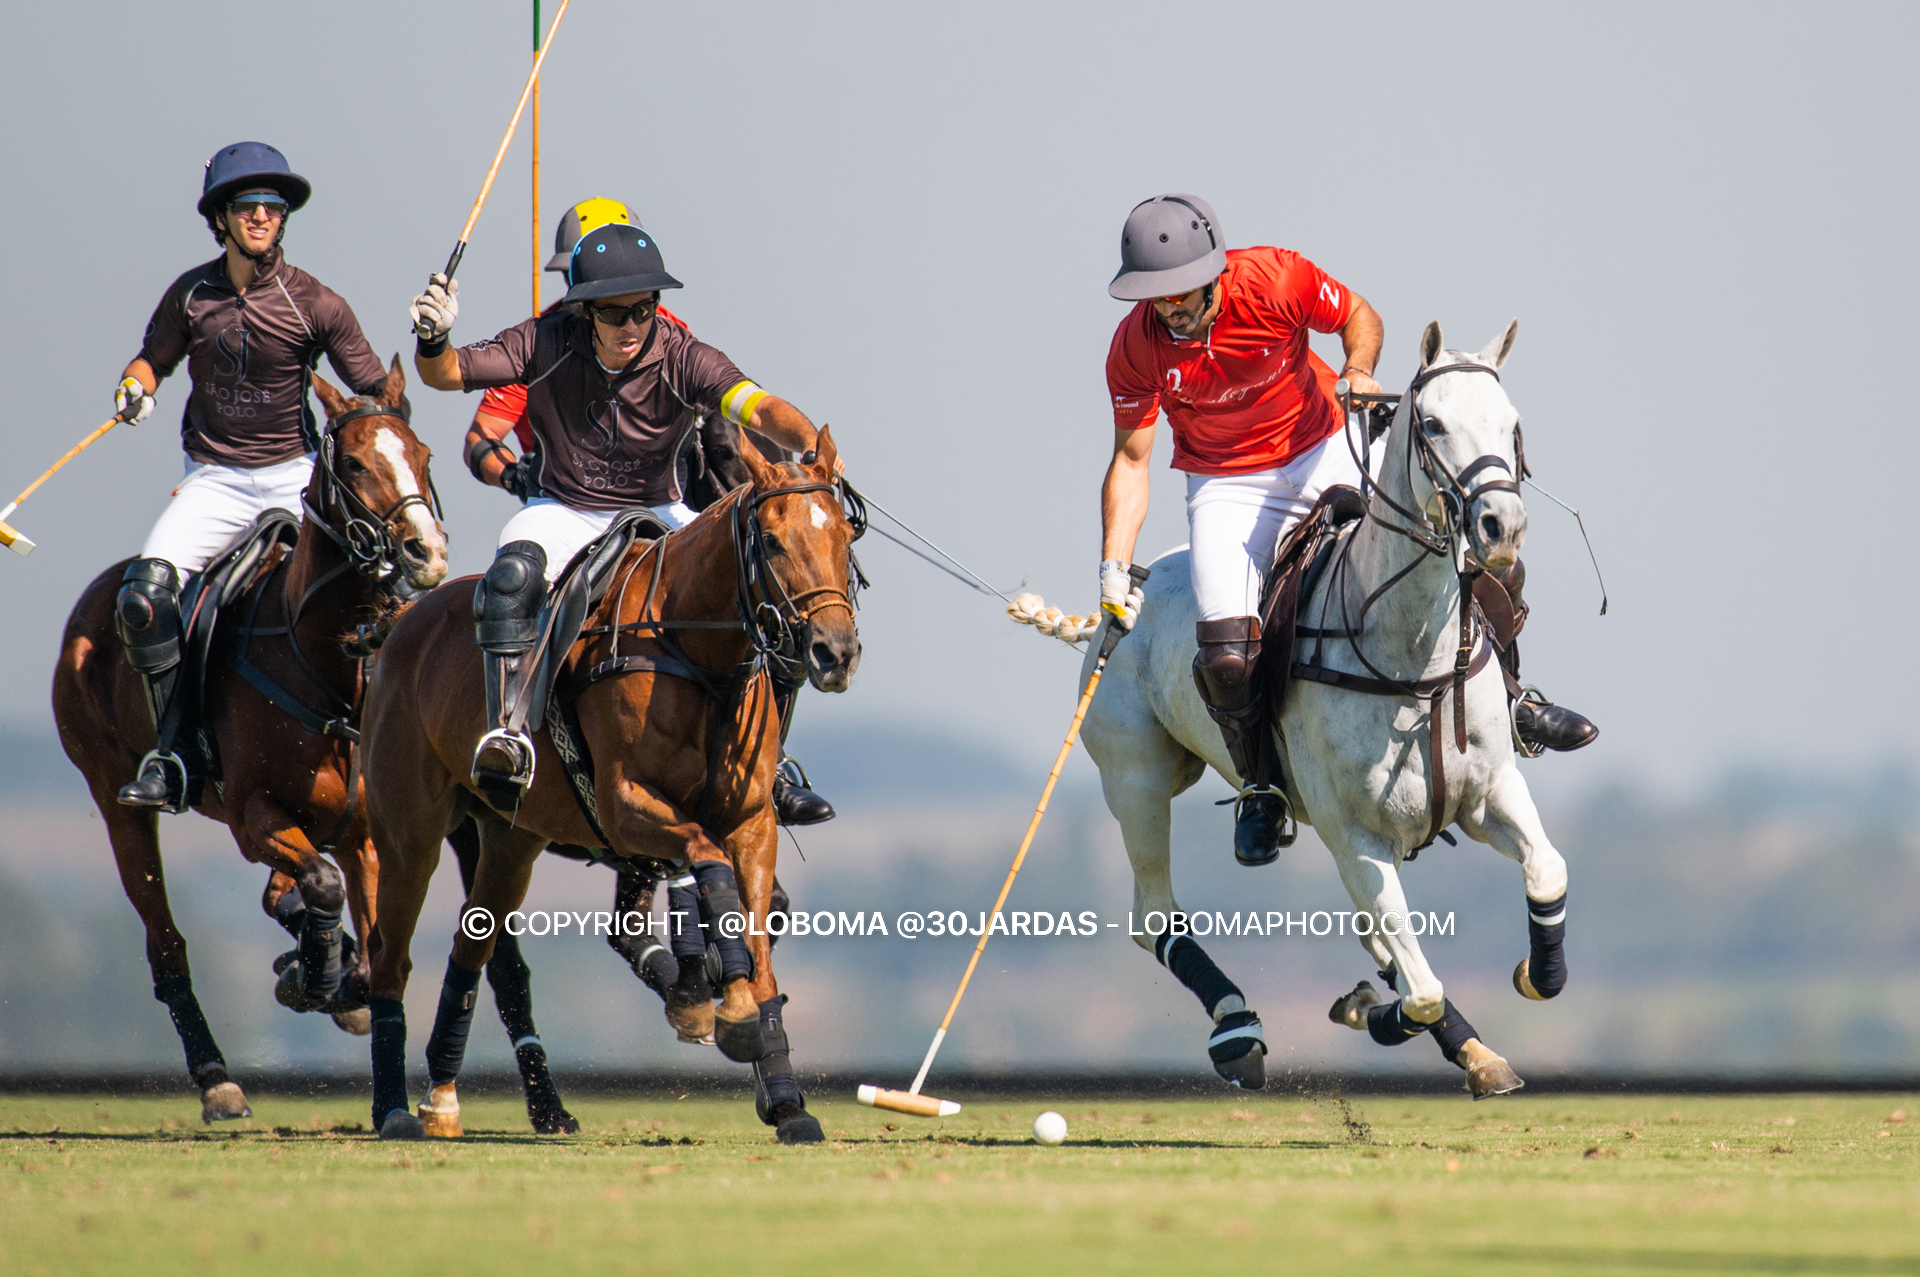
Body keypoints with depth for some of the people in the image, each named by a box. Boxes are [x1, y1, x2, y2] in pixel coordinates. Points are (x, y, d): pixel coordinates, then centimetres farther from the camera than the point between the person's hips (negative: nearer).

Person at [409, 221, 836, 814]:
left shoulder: (683, 359, -17)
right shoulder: (548, 343, -15)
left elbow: (759, 408, -31)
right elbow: (448, 373, -13)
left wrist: (809, 447, -52)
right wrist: (432, 339, -37)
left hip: (658, 513, 1)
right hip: (562, 512, -1)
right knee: (513, 575, -36)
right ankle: (505, 732, -32)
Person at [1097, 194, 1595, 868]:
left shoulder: (1278, 281, -21)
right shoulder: (1136, 347, -18)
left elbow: (1359, 315, -1)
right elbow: (1130, 461, -7)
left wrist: (1358, 371, -22)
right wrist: (1113, 566, -14)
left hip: (1324, 454, 1)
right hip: (1227, 489, -1)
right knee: (1227, 653, -22)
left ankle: (1505, 703, 17)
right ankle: (1261, 786, 4)